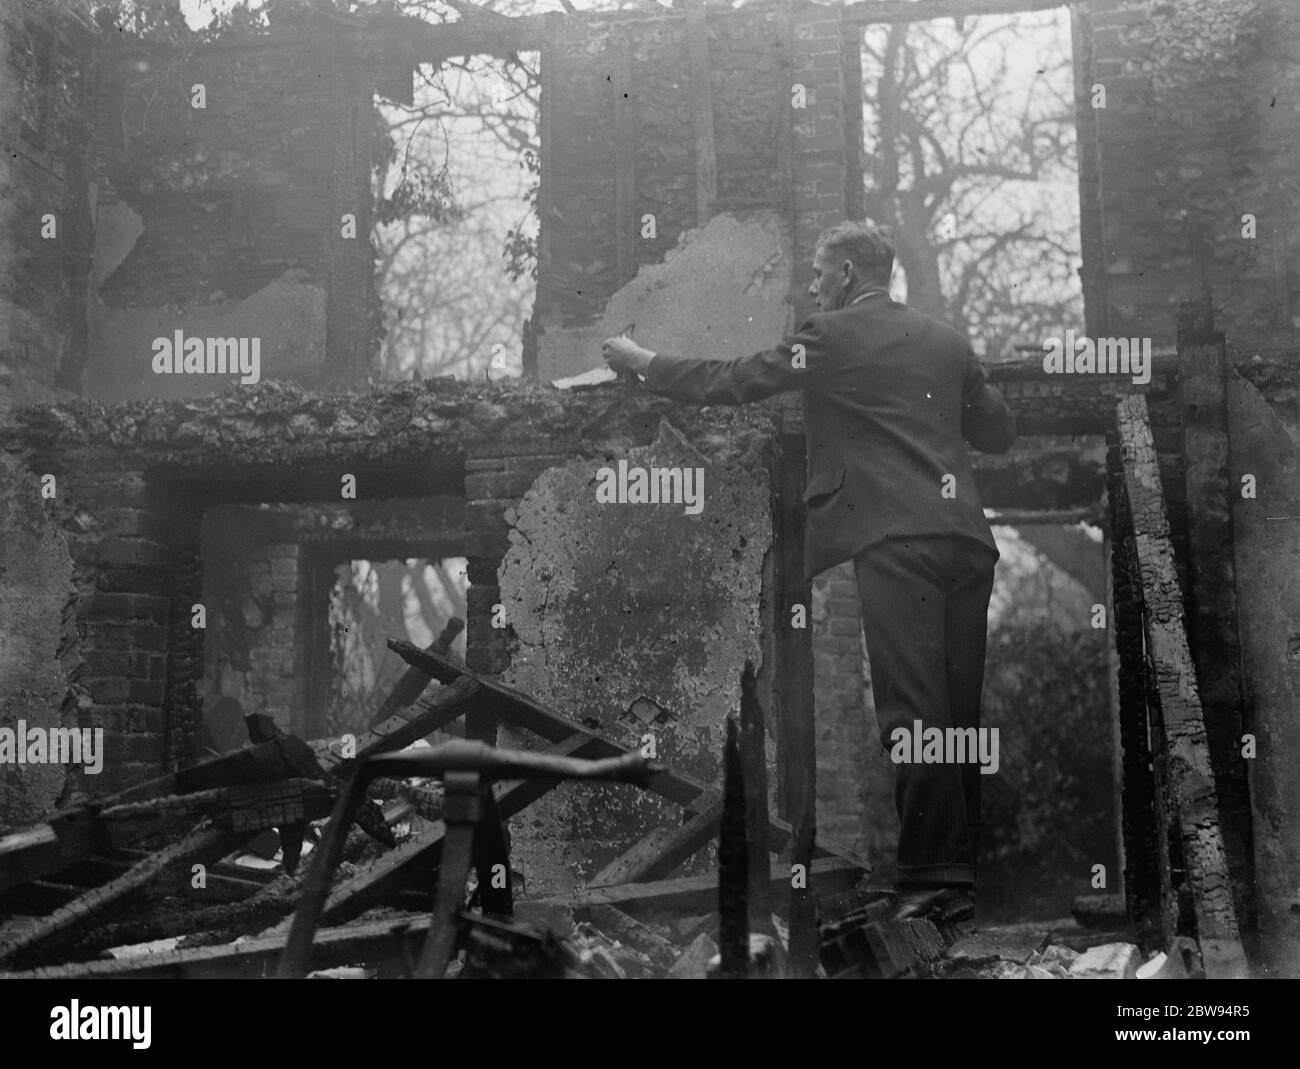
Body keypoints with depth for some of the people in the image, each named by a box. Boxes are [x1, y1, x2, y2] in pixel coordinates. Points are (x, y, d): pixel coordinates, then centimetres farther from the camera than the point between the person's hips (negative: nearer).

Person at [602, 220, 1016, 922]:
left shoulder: (833, 337, 1)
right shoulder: (946, 340, 18)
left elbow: (731, 383, 4)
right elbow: (999, 432, 24)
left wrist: (644, 362, 16)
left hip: (896, 541, -7)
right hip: (966, 538, 7)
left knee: (914, 711, -8)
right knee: (958, 712, 9)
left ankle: (933, 878, -8)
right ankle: (959, 872, 14)